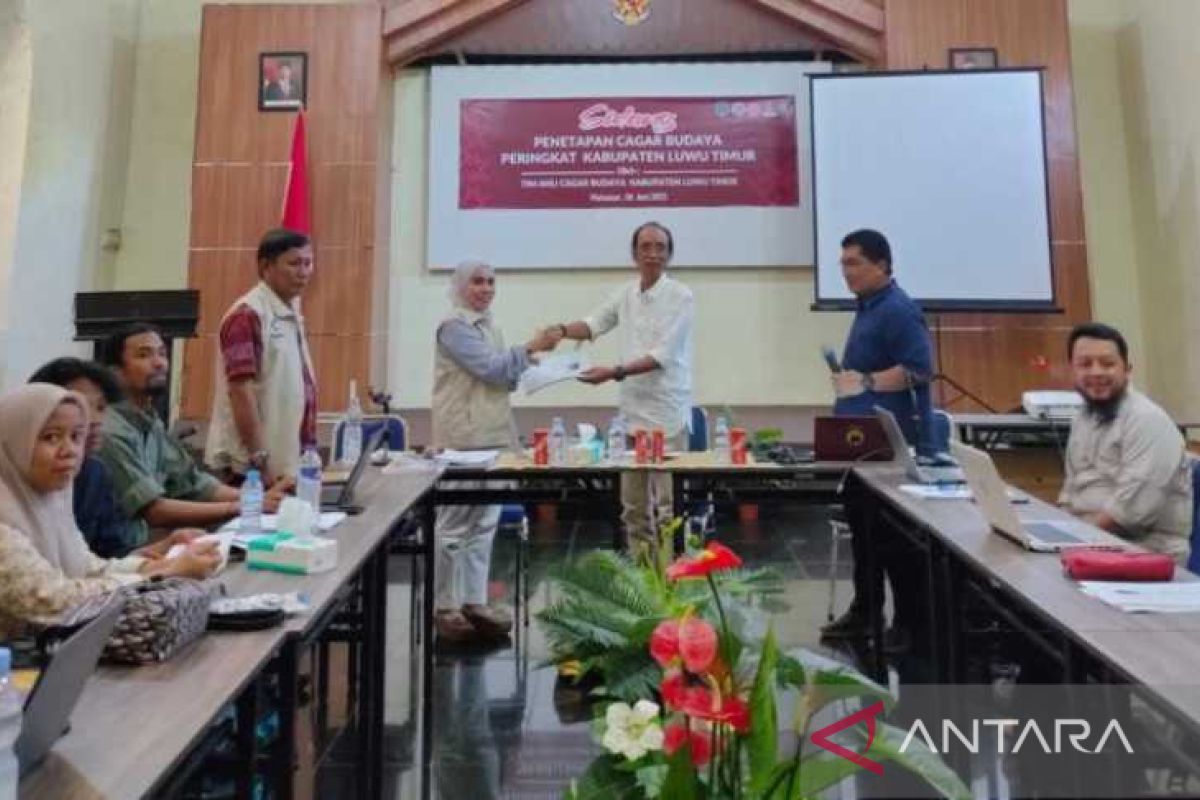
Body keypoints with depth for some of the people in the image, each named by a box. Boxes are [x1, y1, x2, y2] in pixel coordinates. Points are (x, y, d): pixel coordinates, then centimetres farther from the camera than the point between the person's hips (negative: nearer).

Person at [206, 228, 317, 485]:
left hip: (286, 463, 8)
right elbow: (240, 392, -19)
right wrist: (260, 461, -21)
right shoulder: (248, 315, -13)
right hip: (250, 467, -8)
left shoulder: (292, 314, 12)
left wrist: (308, 453, 14)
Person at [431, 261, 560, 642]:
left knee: (484, 524, 11)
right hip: (463, 439, -8)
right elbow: (488, 368, -17)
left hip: (494, 436, 8)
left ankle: (475, 602, 19)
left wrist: (523, 368, 5)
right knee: (454, 525, 0)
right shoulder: (453, 327, -9)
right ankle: (445, 607, 10)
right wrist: (532, 348, -13)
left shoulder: (489, 326, 17)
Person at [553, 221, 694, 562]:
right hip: (632, 411, 6)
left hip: (666, 414, -6)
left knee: (668, 504, -3)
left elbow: (662, 356, -16)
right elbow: (594, 324, 15)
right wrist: (562, 330, -5)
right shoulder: (627, 293, 10)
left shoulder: (680, 296, -8)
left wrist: (614, 373, -24)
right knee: (633, 505, 12)